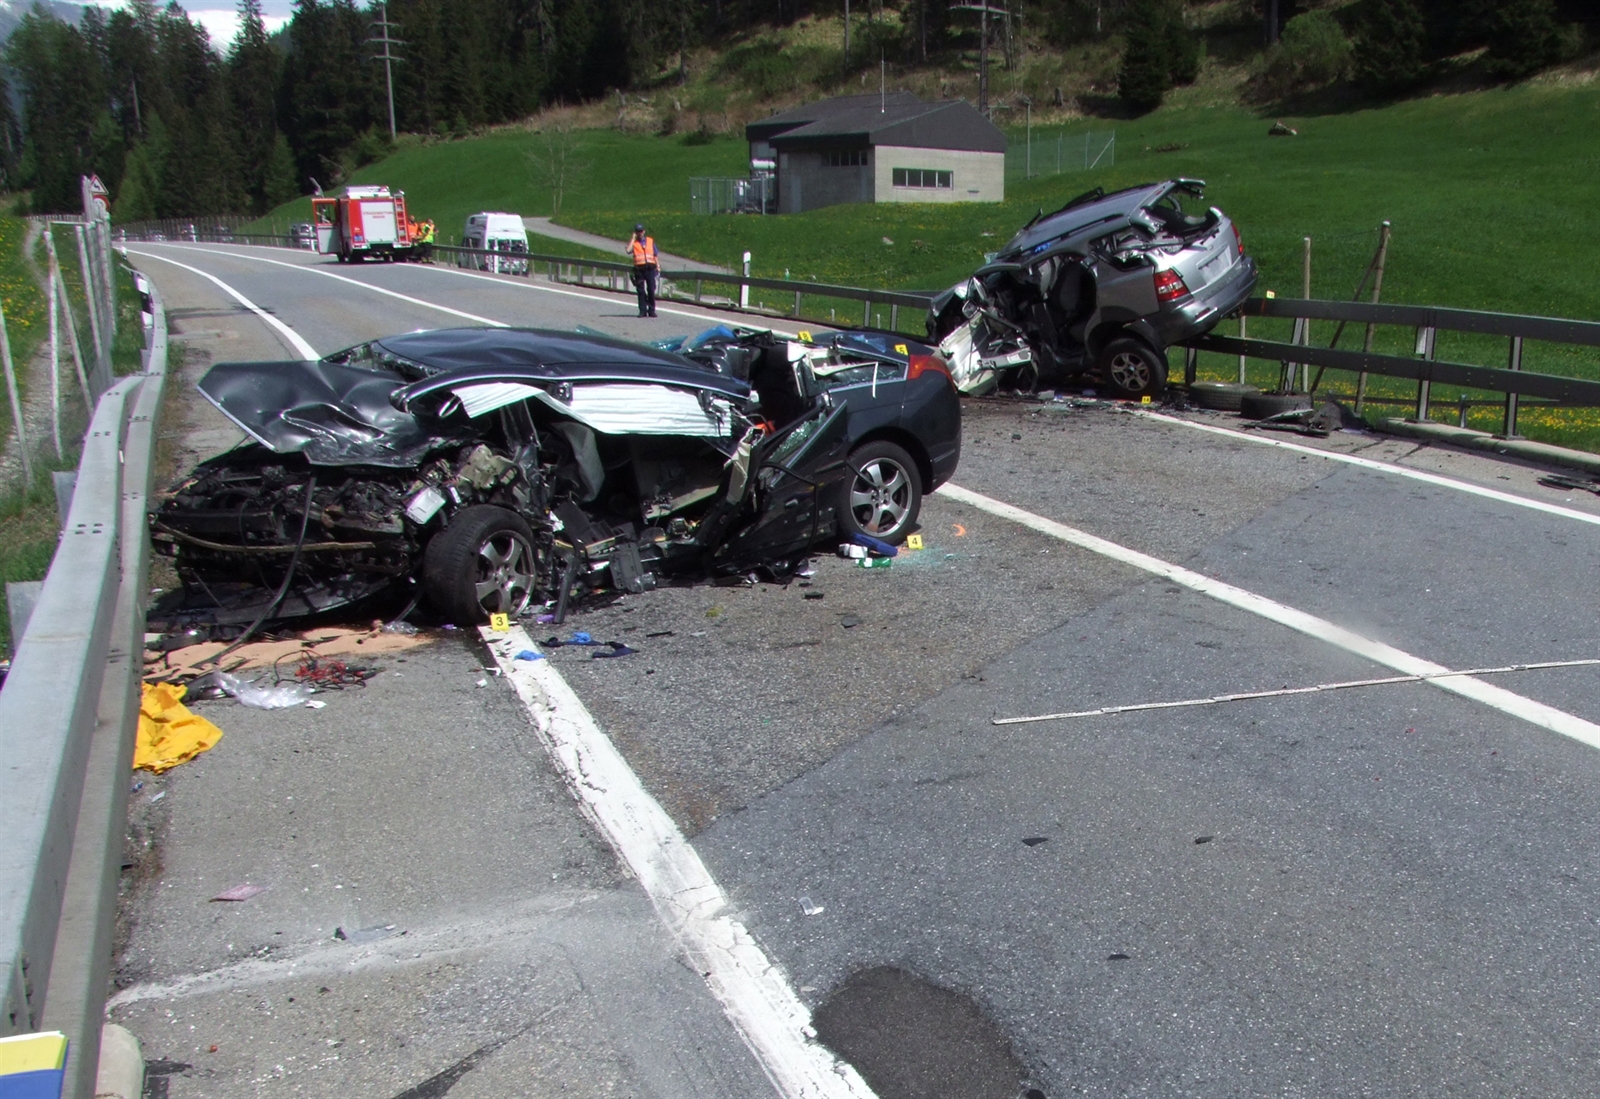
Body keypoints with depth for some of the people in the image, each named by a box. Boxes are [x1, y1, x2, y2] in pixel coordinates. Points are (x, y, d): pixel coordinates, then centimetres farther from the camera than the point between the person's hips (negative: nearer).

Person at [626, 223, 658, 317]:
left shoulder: (650, 241, 15)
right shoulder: (633, 242, 9)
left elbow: (655, 255, 18)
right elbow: (628, 251, -12)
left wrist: (658, 266, 8)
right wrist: (633, 238, -4)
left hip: (650, 268, 1)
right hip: (639, 268, -1)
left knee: (651, 290, 0)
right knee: (641, 291, -1)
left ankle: (651, 310, 6)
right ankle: (642, 311, 4)